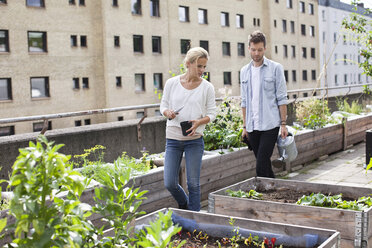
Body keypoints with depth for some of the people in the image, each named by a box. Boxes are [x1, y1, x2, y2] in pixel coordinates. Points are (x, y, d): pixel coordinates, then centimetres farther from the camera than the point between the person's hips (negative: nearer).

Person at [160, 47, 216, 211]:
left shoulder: (207, 87, -2)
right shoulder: (172, 83, 0)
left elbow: (212, 113, 2)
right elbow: (163, 105, 9)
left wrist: (199, 122, -17)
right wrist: (168, 112, -14)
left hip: (194, 140, -1)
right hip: (173, 138, 1)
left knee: (193, 184, 2)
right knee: (169, 183, 2)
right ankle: (184, 205, 33)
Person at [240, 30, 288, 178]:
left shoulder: (275, 68, -1)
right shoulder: (244, 71, 12)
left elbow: (281, 98, -2)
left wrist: (284, 123, -7)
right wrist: (245, 126, 13)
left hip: (270, 125, -5)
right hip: (252, 127, 5)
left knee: (261, 167, -11)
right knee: (265, 165, 11)